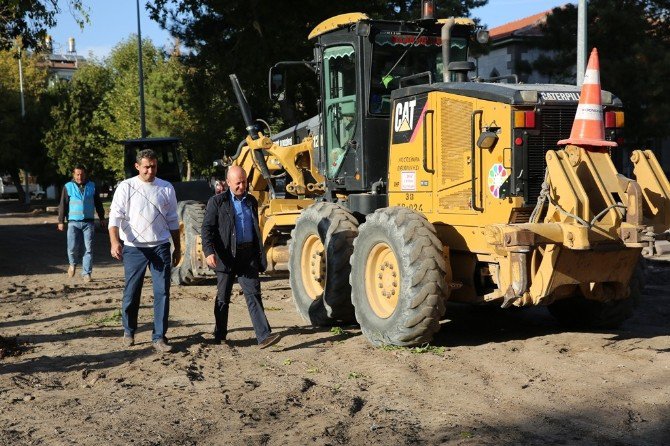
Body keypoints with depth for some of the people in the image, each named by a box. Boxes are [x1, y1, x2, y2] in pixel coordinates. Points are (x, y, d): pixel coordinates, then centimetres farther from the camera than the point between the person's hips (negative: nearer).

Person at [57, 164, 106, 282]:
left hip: (88, 222, 2)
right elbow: (63, 205, 3)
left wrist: (102, 218, 15)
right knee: (73, 248, -7)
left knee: (88, 249, -2)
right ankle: (73, 264, 23)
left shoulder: (92, 186, 8)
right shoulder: (68, 187, 3)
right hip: (74, 222, -1)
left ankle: (86, 273, 4)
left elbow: (98, 203, 15)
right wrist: (61, 221, 1)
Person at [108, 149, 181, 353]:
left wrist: (177, 247, 14)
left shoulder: (166, 188, 7)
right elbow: (115, 217, -7)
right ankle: (128, 331, 28)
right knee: (131, 292, 6)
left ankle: (159, 337, 6)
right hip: (134, 248, -2)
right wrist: (115, 242, -22)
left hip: (160, 247, 2)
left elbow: (172, 220, 13)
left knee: (162, 292, -2)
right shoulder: (126, 187, -2)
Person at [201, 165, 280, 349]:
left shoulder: (251, 201, 13)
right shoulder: (217, 202, -2)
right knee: (223, 298, 8)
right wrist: (209, 251, -23)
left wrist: (259, 254, 19)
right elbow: (207, 228, -8)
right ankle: (220, 336, 21)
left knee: (253, 294, -5)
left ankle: (264, 336, -11)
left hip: (248, 255, 3)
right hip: (226, 256, -3)